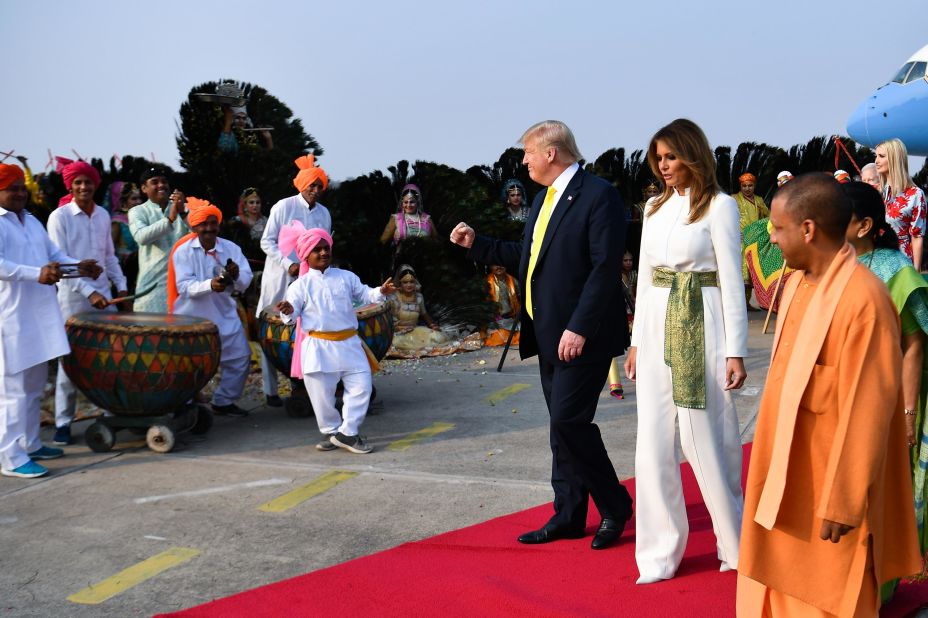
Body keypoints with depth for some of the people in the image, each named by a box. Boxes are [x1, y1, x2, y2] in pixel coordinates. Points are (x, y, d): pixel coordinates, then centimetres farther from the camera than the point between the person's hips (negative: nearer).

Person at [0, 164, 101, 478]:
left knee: (35, 385, 15)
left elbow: (54, 254, 23)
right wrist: (37, 274, -33)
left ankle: (30, 444, 26)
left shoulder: (32, 221, 18)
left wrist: (79, 266, 5)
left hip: (40, 315, 9)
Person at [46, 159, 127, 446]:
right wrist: (89, 292, -20)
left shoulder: (103, 215, 9)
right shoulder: (59, 217, -7)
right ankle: (63, 423, 8)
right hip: (73, 297, -5)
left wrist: (121, 286, 9)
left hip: (103, 294, 5)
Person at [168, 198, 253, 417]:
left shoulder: (231, 249, 0)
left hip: (224, 315, 4)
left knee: (240, 358, 7)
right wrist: (210, 285, -37)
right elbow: (184, 286, -19)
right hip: (192, 317, -4)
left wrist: (237, 276, -31)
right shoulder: (184, 251, -9)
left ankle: (224, 401, 25)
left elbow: (245, 282, -7)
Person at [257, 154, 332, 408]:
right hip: (280, 280, -4)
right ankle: (271, 390, 6)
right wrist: (288, 264, -17)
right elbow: (267, 242, -6)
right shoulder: (284, 207, -4)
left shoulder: (324, 213, 10)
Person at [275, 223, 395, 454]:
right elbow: (293, 311, -4)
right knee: (322, 393, 3)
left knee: (361, 386, -3)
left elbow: (363, 294, 11)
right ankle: (330, 431, 24)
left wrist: (380, 292, -8)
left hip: (349, 343, 3)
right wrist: (288, 312, -28)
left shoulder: (346, 277, 10)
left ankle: (347, 433, 6)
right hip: (318, 346, -3)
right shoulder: (300, 285, 1)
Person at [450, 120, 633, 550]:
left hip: (581, 336, -9)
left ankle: (613, 506, 7)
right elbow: (527, 257, 23)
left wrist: (579, 328, -23)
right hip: (548, 335, 9)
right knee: (563, 424, 12)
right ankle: (568, 515, 21)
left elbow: (605, 268, -19)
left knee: (569, 420, -11)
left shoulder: (598, 195, -12)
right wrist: (477, 244, 18)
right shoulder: (543, 199, 16)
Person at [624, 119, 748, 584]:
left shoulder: (719, 206, -4)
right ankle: (660, 553, 15)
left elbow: (731, 281, -6)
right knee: (653, 443, 5)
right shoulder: (655, 208, 13)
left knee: (706, 440, 1)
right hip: (655, 326, 6)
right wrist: (637, 341, 14)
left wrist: (735, 351, -10)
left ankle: (737, 544, 21)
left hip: (699, 327, -5)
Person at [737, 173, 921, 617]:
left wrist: (842, 502, -18)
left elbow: (865, 412, -22)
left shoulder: (863, 300, -24)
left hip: (829, 481, -8)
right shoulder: (799, 281, 3)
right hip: (789, 471, 8)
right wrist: (773, 461, 17)